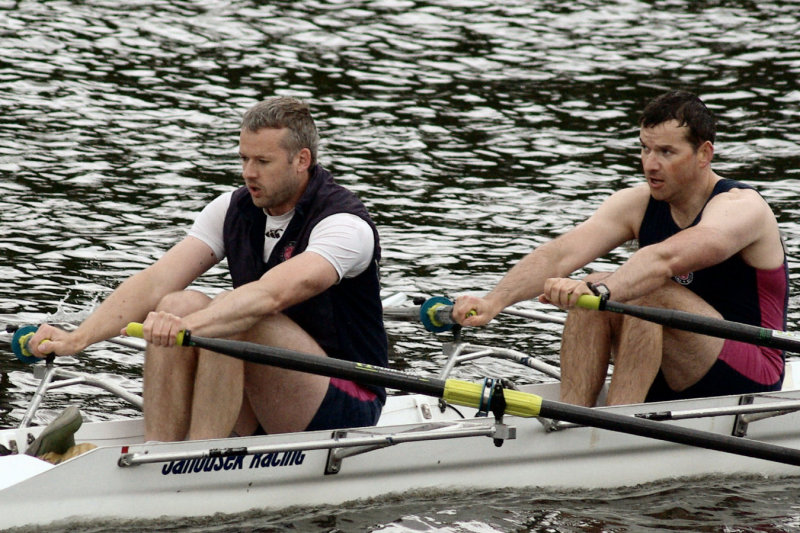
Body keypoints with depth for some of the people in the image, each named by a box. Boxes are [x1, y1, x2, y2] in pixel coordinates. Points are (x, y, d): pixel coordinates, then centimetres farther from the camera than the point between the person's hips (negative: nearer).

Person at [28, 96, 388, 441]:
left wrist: (188, 326, -50)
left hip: (346, 411, -6)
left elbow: (272, 296, -36)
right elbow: (155, 282, -8)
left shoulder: (346, 225, -17)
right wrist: (78, 338, -23)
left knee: (235, 321, -30)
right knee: (178, 303, -17)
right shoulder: (234, 210, 4)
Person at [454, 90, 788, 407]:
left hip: (751, 382, -6)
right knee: (592, 294, -17)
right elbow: (560, 254, -17)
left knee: (648, 291, -29)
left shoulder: (741, 208, -17)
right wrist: (494, 301, -33)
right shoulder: (637, 204, 0)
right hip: (667, 387, 6)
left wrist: (599, 291, -54)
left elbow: (665, 259, -38)